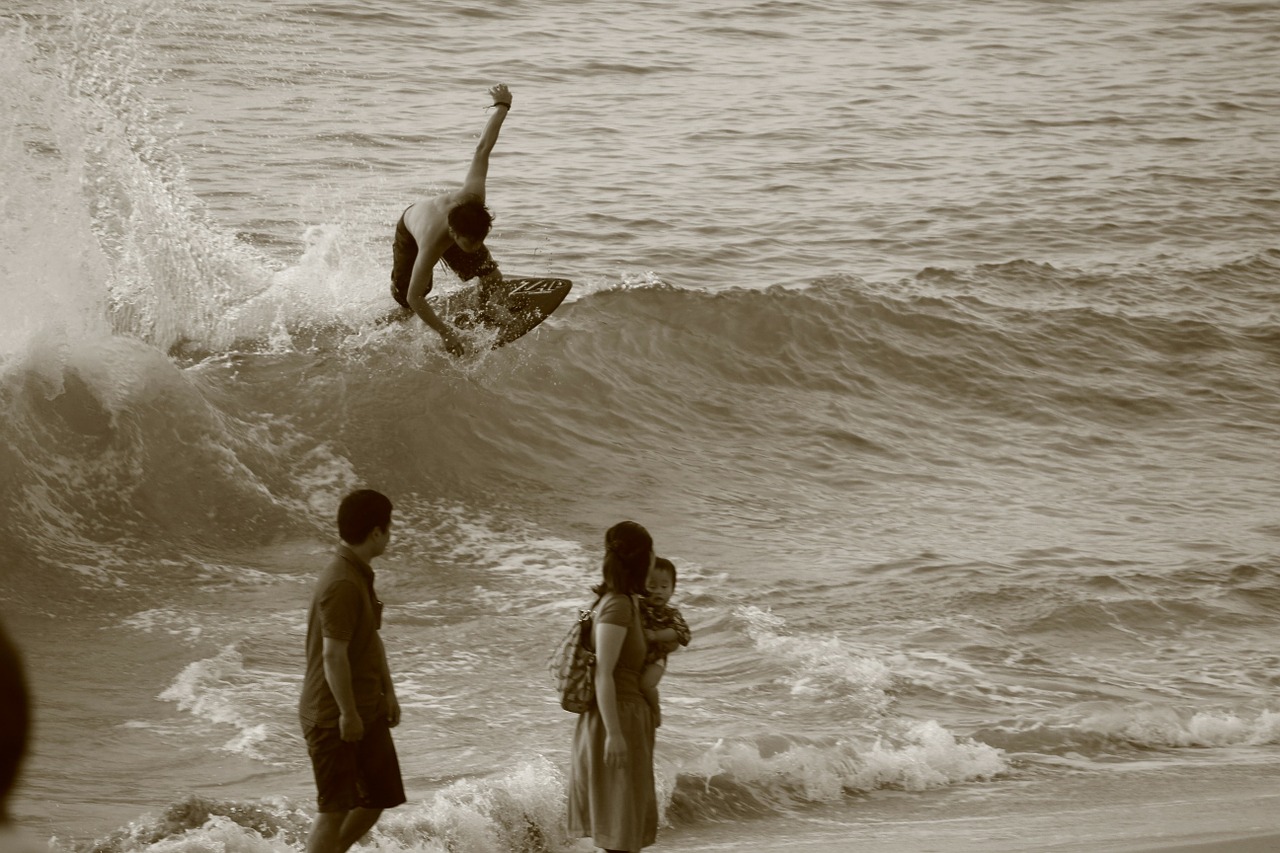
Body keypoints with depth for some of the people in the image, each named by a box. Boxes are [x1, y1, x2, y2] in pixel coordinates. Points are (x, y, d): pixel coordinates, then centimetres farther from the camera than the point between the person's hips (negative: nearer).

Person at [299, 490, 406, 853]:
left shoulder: (360, 575, 11)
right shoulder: (342, 584, -22)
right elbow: (333, 653, -25)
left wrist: (388, 692, 19)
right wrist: (348, 713, -22)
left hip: (366, 711, 10)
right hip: (334, 717, -10)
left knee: (380, 797, 12)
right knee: (336, 809, -6)